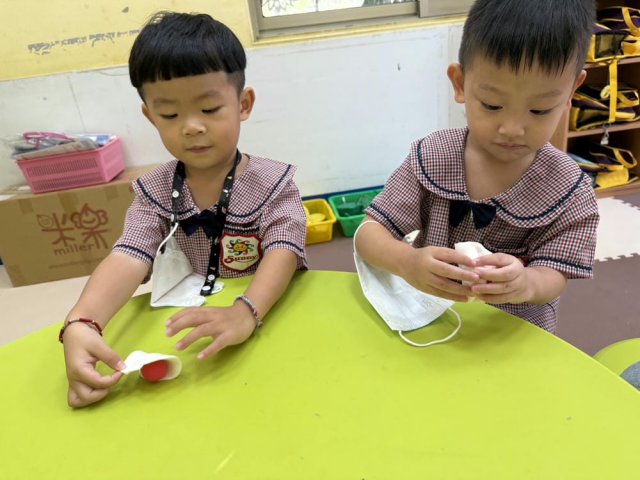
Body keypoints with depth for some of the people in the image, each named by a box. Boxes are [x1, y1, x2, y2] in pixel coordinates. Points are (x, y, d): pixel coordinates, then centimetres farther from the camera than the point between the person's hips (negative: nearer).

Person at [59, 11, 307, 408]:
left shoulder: (273, 182, -9)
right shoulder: (154, 191, -1)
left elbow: (283, 253, -22)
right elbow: (129, 258, -14)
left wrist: (245, 313, -42)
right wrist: (80, 324, -33)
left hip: (270, 322, -2)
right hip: (185, 338, 2)